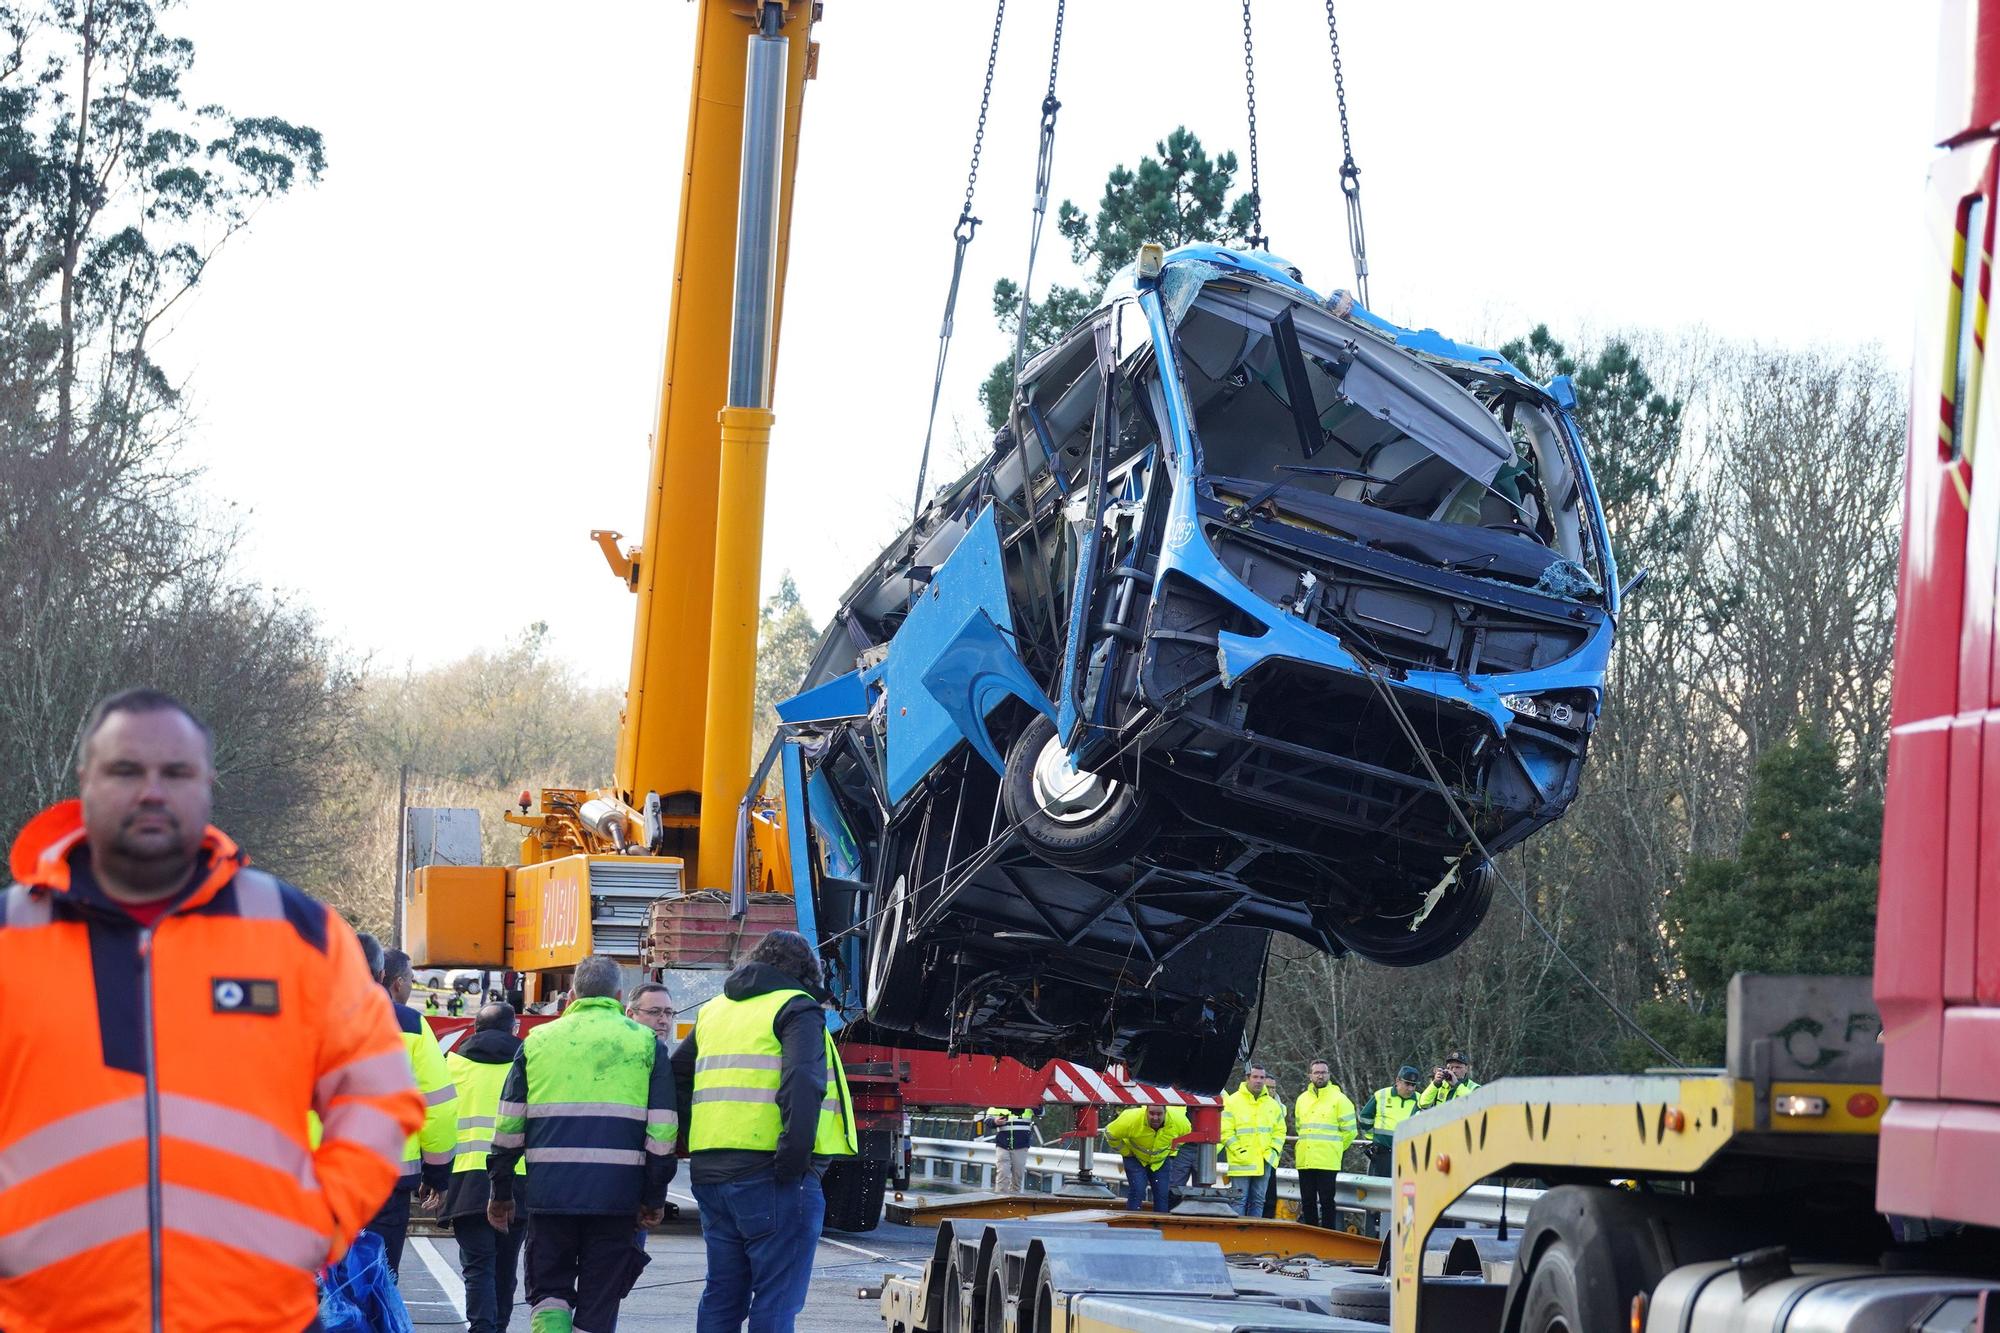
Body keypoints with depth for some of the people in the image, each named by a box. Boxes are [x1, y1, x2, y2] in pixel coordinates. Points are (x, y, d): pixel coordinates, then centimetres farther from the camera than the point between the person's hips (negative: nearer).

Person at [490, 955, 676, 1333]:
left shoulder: (538, 1040, 10)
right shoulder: (645, 1042, 6)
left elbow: (508, 1125, 8)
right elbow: (662, 1128, 2)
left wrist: (501, 1192, 16)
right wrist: (654, 1198, 9)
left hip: (550, 1189, 1)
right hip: (616, 1194, 0)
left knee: (548, 1288, 11)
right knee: (599, 1300, 8)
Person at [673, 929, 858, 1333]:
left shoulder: (713, 1011, 21)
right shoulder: (796, 1009, -3)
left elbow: (676, 1077, 21)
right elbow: (803, 1083, -19)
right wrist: (795, 1154, -24)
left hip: (711, 1173, 7)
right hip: (769, 1176, -7)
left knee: (722, 1295, 14)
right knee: (776, 1299, -4)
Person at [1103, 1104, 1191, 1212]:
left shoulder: (1178, 1121, -27)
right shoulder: (1132, 1119, -35)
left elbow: (1187, 1132, -1)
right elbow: (1110, 1134, -19)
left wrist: (1171, 1151, -3)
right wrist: (1125, 1152, -13)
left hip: (1161, 1160, 3)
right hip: (1136, 1158, -3)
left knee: (1163, 1194, 1)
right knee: (1137, 1191, -15)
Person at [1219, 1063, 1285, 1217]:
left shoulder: (1273, 1104, 12)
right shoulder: (1233, 1102, -3)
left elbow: (1280, 1131, 17)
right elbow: (1225, 1131, -7)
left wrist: (1273, 1151, 2)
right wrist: (1239, 1151, -14)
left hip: (1264, 1162, 5)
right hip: (1241, 1162, -5)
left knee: (1258, 1201, 7)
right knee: (1240, 1200, -5)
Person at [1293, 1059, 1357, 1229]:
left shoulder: (1339, 1099, -2)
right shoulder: (1302, 1099, 14)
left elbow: (1349, 1131, 0)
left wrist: (1334, 1149, 6)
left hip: (1327, 1162, -5)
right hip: (1304, 1161, 5)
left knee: (1326, 1201, -5)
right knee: (1307, 1202, 8)